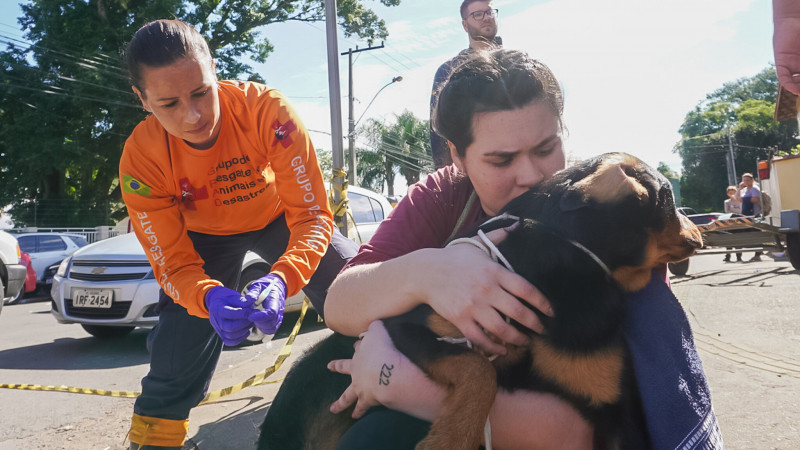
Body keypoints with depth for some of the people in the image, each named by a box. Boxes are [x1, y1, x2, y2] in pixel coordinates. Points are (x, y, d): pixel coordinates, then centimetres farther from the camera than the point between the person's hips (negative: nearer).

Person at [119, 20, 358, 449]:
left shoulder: (266, 110, -34)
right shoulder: (141, 160, -28)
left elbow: (313, 215, -31)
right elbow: (175, 266, -22)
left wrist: (281, 279, -49)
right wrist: (210, 298, -45)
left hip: (277, 216, 0)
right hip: (204, 236, 1)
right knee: (175, 362, -14)